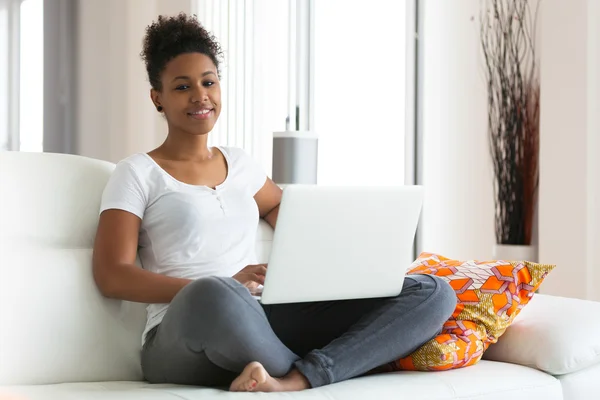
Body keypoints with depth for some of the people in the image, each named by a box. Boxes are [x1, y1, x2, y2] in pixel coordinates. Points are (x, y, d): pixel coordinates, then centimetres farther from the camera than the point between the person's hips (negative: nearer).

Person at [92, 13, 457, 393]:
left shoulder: (239, 163, 21)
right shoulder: (137, 173, 6)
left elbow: (279, 207, 40)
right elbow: (112, 275, -4)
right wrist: (218, 289, -18)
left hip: (267, 321, 6)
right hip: (183, 341, -5)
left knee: (432, 292, -9)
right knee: (215, 296, -45)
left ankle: (296, 378, -29)